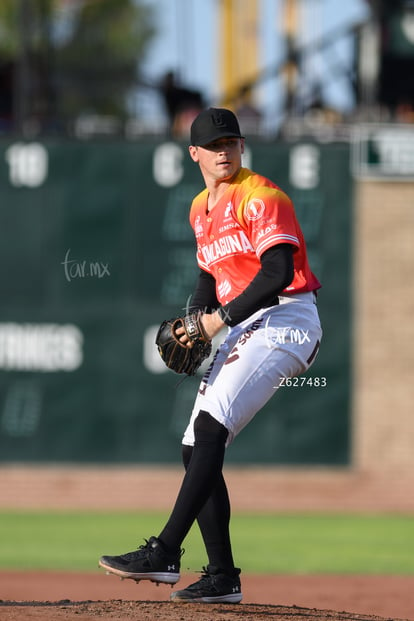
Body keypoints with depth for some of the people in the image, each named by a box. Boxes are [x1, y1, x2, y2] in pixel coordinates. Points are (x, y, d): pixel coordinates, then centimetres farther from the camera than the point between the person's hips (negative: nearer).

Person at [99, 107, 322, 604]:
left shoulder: (259, 196, -11)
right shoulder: (201, 210, 17)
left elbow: (278, 272, -20)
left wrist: (222, 318, -18)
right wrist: (193, 322, 7)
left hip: (286, 319, -10)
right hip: (242, 330, 10)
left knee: (210, 427, -24)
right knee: (196, 450, 4)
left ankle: (164, 554, -30)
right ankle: (222, 577, 10)